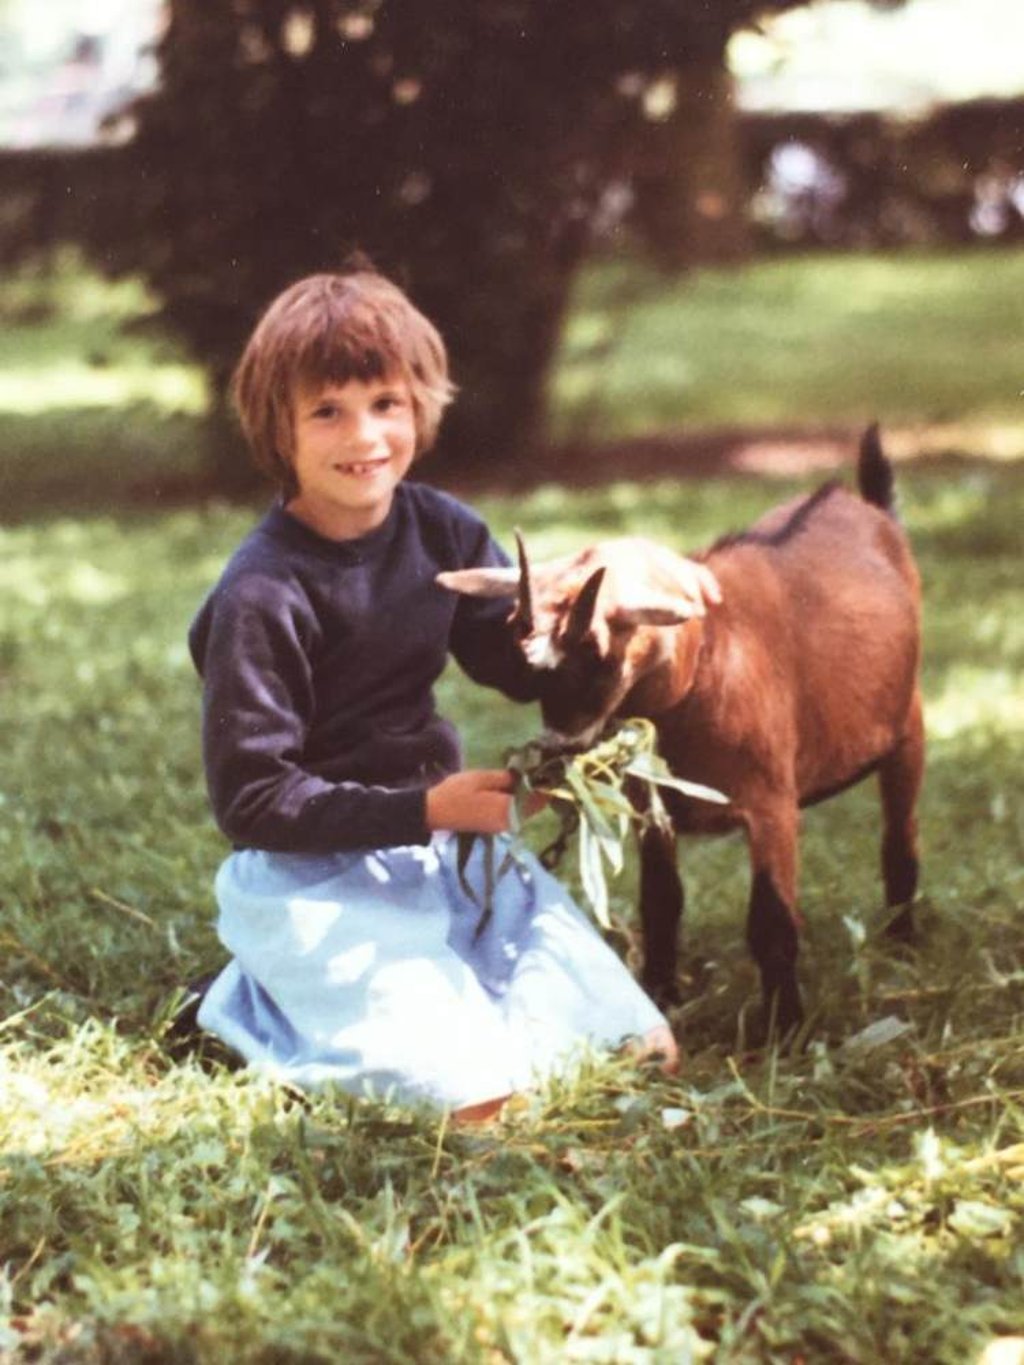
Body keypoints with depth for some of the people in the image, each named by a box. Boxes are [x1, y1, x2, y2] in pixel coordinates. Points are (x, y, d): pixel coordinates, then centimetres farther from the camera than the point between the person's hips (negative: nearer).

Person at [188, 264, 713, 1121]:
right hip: (315, 879, -6)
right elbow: (251, 799, -17)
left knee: (644, 1048, 0)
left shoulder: (440, 530, -1)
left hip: (443, 841, 6)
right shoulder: (260, 596, -19)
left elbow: (525, 663, 8)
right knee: (479, 1094, -19)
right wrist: (426, 809, -22)